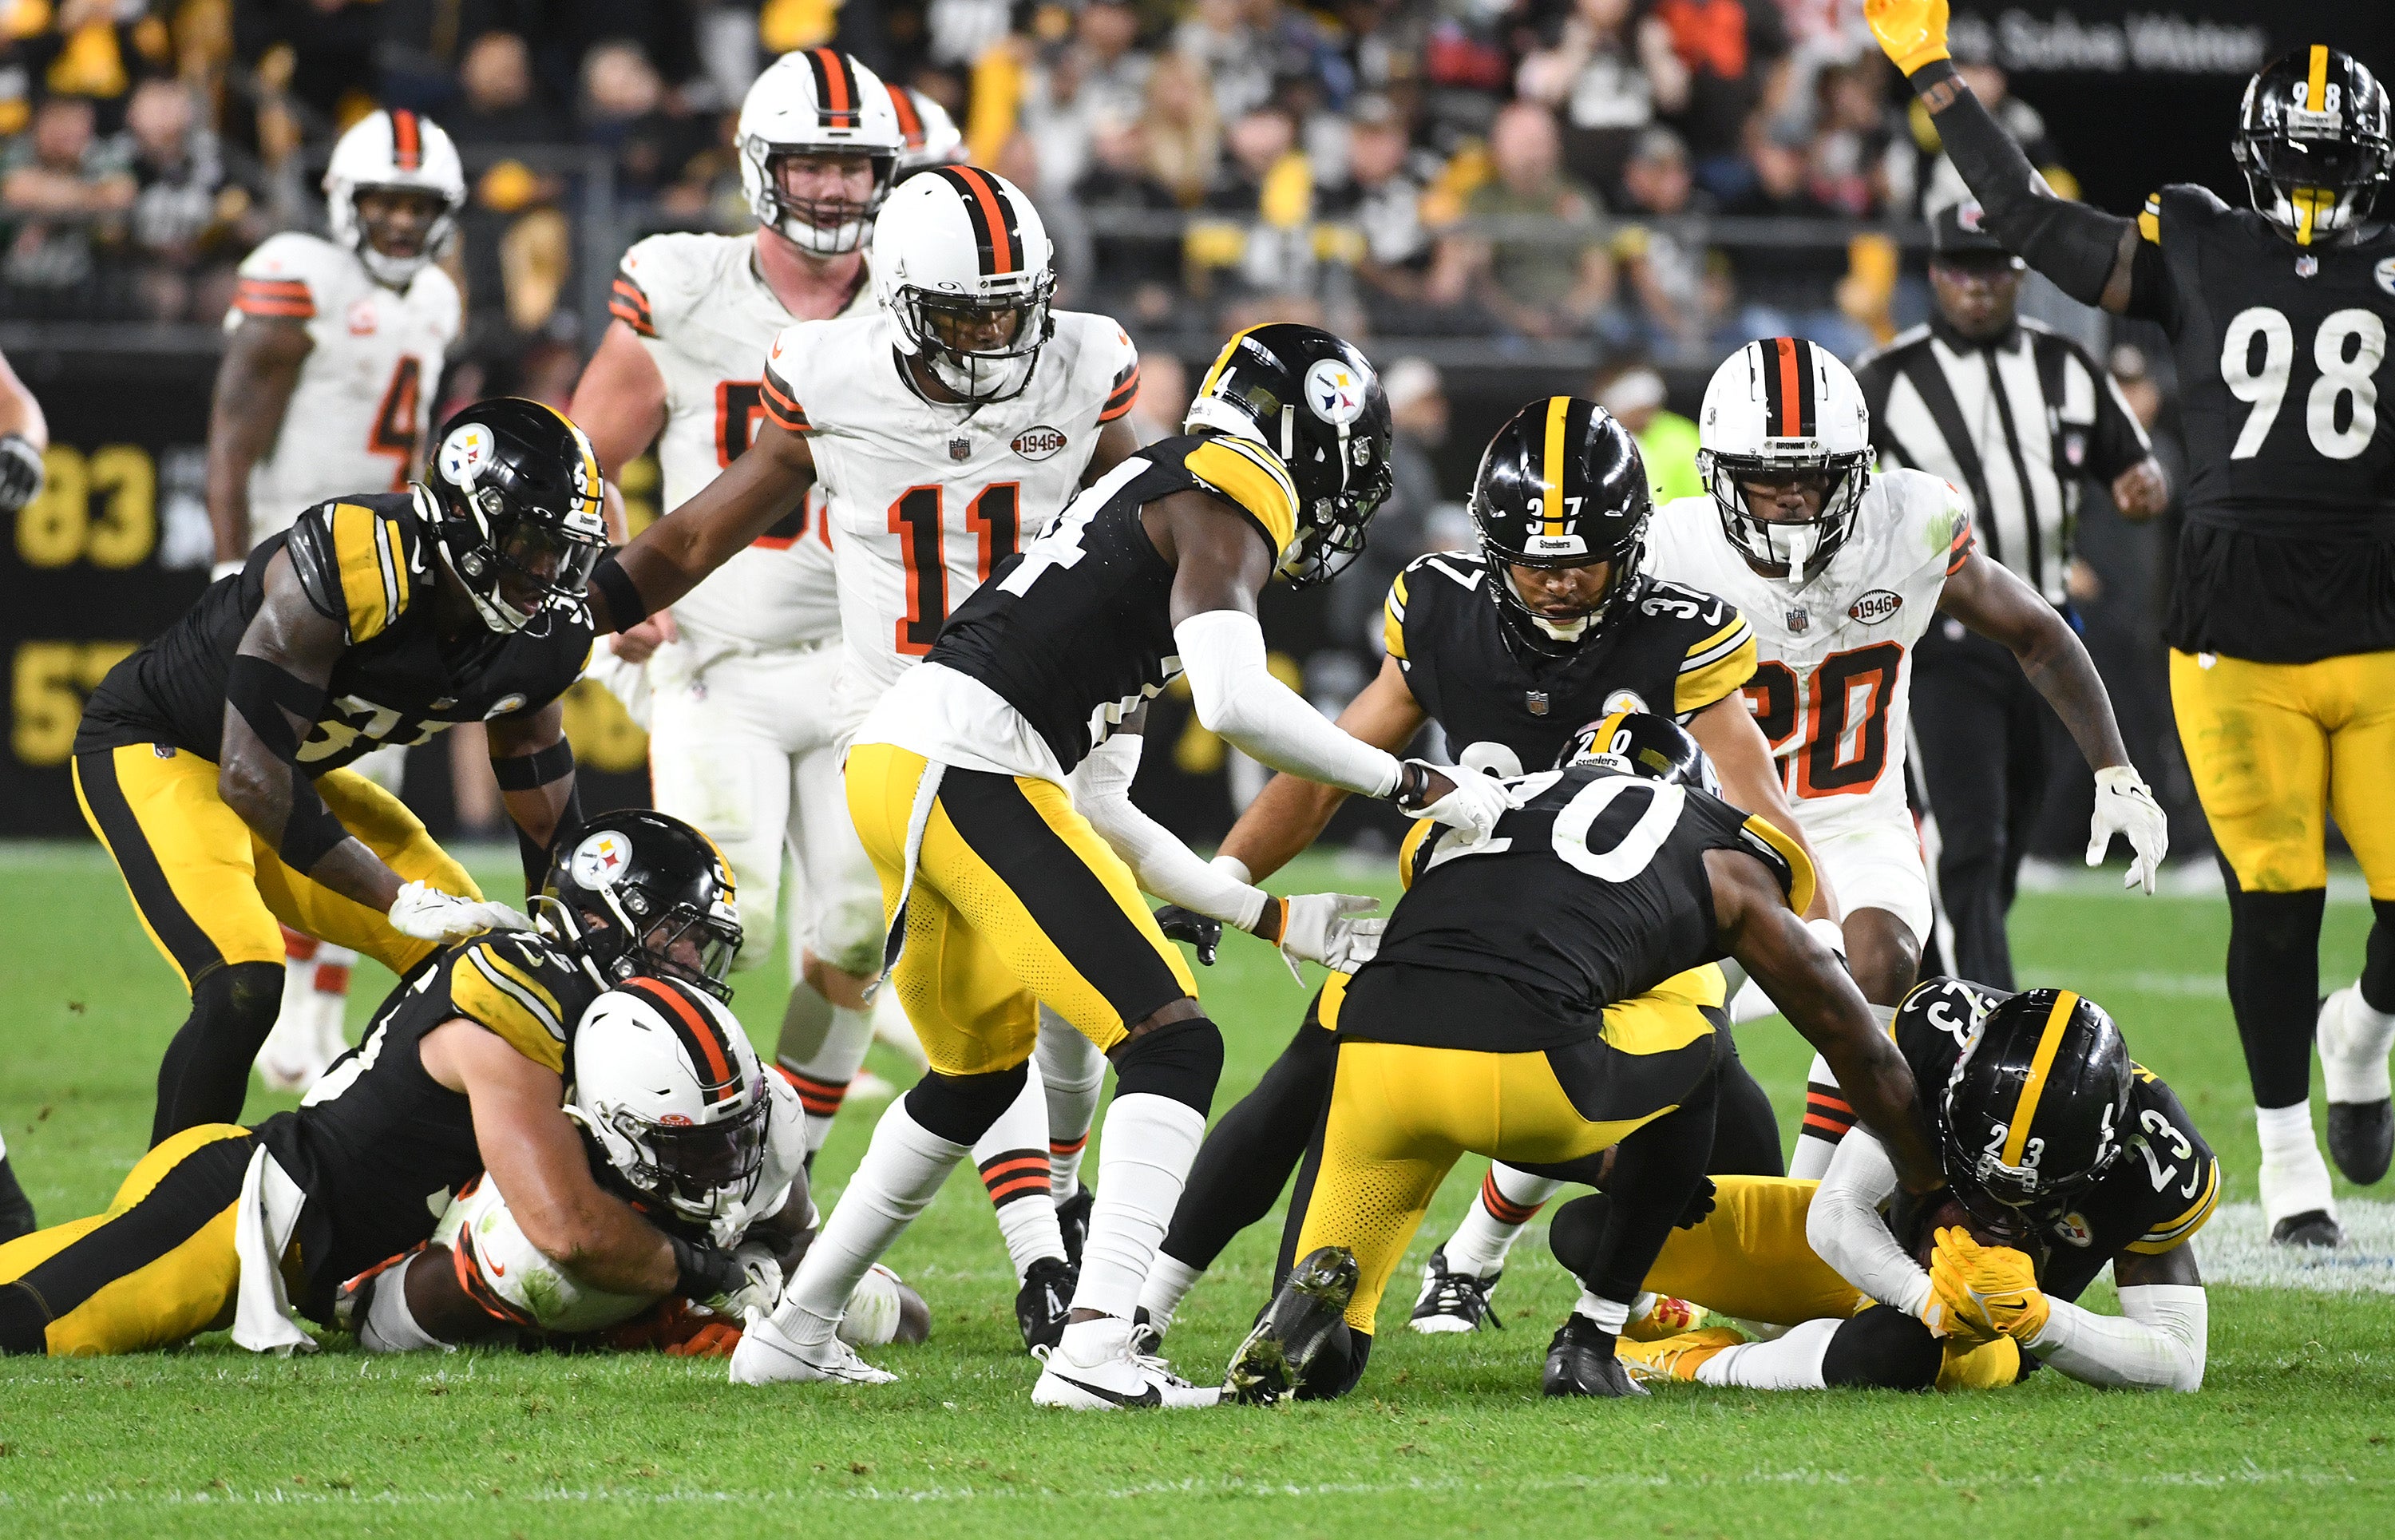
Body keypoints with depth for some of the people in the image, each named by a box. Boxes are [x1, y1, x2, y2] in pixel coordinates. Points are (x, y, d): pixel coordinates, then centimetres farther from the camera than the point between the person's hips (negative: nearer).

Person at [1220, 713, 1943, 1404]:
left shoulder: (1464, 820, 36)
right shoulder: (1721, 864, 26)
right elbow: (1860, 1050, 35)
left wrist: (1610, 1169, 53)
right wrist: (1933, 1189, 50)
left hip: (1375, 1054, 4)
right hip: (1516, 1067, -4)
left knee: (1319, 1365, 25)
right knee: (1694, 1051, 31)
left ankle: (1321, 1284, -11)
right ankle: (1590, 1344, 23)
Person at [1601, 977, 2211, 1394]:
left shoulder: (2158, 1170, -32)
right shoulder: (1941, 1031, -30)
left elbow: (2179, 1364, -23)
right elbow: (1837, 1213, -24)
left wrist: (2035, 1319, -38)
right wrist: (1930, 1298, -43)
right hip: (1870, 1251, 3)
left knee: (1899, 1350, -45)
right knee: (1587, 1232, -9)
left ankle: (1690, 1361, -17)